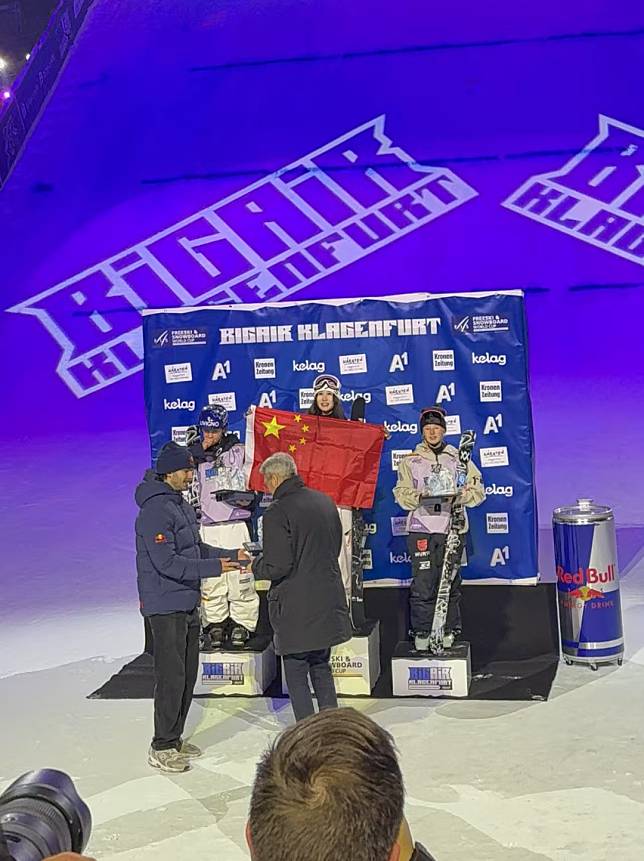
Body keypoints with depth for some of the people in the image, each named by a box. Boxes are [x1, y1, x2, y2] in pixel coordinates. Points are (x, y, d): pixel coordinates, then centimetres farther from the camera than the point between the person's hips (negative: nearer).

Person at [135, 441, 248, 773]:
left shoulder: (181, 505, 13)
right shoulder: (155, 511, -19)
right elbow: (167, 563, -25)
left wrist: (231, 555, 8)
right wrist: (215, 567, -24)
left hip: (188, 604, 10)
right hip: (166, 606, -10)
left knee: (187, 675, 15)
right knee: (171, 677, -5)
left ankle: (174, 738, 26)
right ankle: (162, 748, 4)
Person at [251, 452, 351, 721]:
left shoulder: (277, 512, -17)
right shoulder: (324, 501, 7)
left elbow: (277, 566, -19)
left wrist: (256, 565, 0)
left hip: (296, 608, -7)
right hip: (329, 601, 7)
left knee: (296, 673, 5)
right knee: (321, 667, 20)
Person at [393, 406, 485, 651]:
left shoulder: (458, 458, 11)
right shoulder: (410, 461, 10)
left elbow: (477, 490, 6)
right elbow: (402, 494, 3)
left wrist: (457, 496, -14)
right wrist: (420, 497, -17)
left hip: (452, 528, 1)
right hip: (421, 527, -1)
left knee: (450, 582, 4)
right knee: (422, 582, -5)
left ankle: (449, 630, 15)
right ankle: (421, 633, 4)